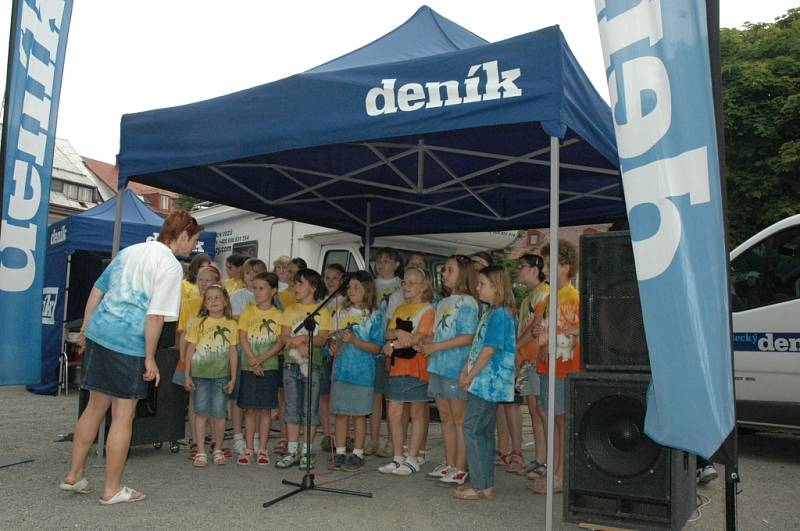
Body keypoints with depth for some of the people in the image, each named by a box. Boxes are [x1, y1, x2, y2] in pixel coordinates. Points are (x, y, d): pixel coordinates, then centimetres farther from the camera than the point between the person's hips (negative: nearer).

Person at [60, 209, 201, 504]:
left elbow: (97, 290, 18)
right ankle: (112, 489, 14)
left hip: (97, 333, 8)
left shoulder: (130, 251, 15)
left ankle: (74, 475, 29)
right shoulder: (171, 265, -9)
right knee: (123, 416, 4)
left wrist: (85, 329, 25)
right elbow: (156, 315, -16)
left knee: (95, 406, 19)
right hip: (128, 343, -8)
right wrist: (150, 358, -10)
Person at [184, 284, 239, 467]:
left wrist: (233, 378, 2)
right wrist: (187, 376, 0)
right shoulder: (199, 323, 2)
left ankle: (218, 450, 19)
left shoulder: (231, 324, 2)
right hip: (199, 374, 0)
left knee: (219, 414, 2)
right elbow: (190, 350, 4)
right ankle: (201, 452, 9)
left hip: (221, 375, 0)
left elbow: (233, 352, 4)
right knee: (201, 412, 1)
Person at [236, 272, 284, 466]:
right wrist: (252, 359, -14)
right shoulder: (248, 312, 4)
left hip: (269, 367, -1)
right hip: (249, 367, 1)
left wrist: (262, 358, -16)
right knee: (249, 409, 6)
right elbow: (242, 338, -3)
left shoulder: (278, 315, 0)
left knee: (265, 409, 4)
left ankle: (262, 449, 12)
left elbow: (280, 343, -5)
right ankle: (249, 448, 15)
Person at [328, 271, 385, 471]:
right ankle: (340, 452, 19)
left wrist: (354, 340, -19)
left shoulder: (374, 316, -4)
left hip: (362, 371, -4)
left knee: (359, 414, 4)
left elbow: (377, 348, -8)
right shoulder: (341, 313, 10)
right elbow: (332, 337, 15)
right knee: (340, 413, 8)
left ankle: (358, 454, 15)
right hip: (341, 369, 4)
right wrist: (333, 343, -8)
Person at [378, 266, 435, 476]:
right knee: (393, 412, 6)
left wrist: (393, 344, -10)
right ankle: (397, 457, 17)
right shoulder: (400, 310, 17)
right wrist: (399, 333, -14)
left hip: (417, 366, -7)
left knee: (417, 413, 3)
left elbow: (418, 338, -15)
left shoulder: (427, 310, -5)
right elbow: (388, 333, 8)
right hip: (397, 366, 7)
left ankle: (412, 459, 10)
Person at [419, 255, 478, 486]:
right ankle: (448, 464, 22)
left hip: (456, 368, -8)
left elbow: (467, 337, -17)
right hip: (438, 366, 8)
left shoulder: (467, 302, -9)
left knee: (459, 420, 0)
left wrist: (435, 347, -16)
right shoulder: (443, 302, 16)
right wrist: (426, 344, 2)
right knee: (445, 418, 13)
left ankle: (460, 468, 7)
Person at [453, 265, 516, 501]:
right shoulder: (492, 312, 15)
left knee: (472, 428, -6)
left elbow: (489, 350, -19)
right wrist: (467, 369, 9)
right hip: (486, 382, 10)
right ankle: (486, 484, 21)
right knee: (484, 431, 13)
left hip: (489, 383, -10)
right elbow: (478, 345, 18)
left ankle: (480, 486, 0)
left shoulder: (499, 314, -16)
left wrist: (471, 375, -11)